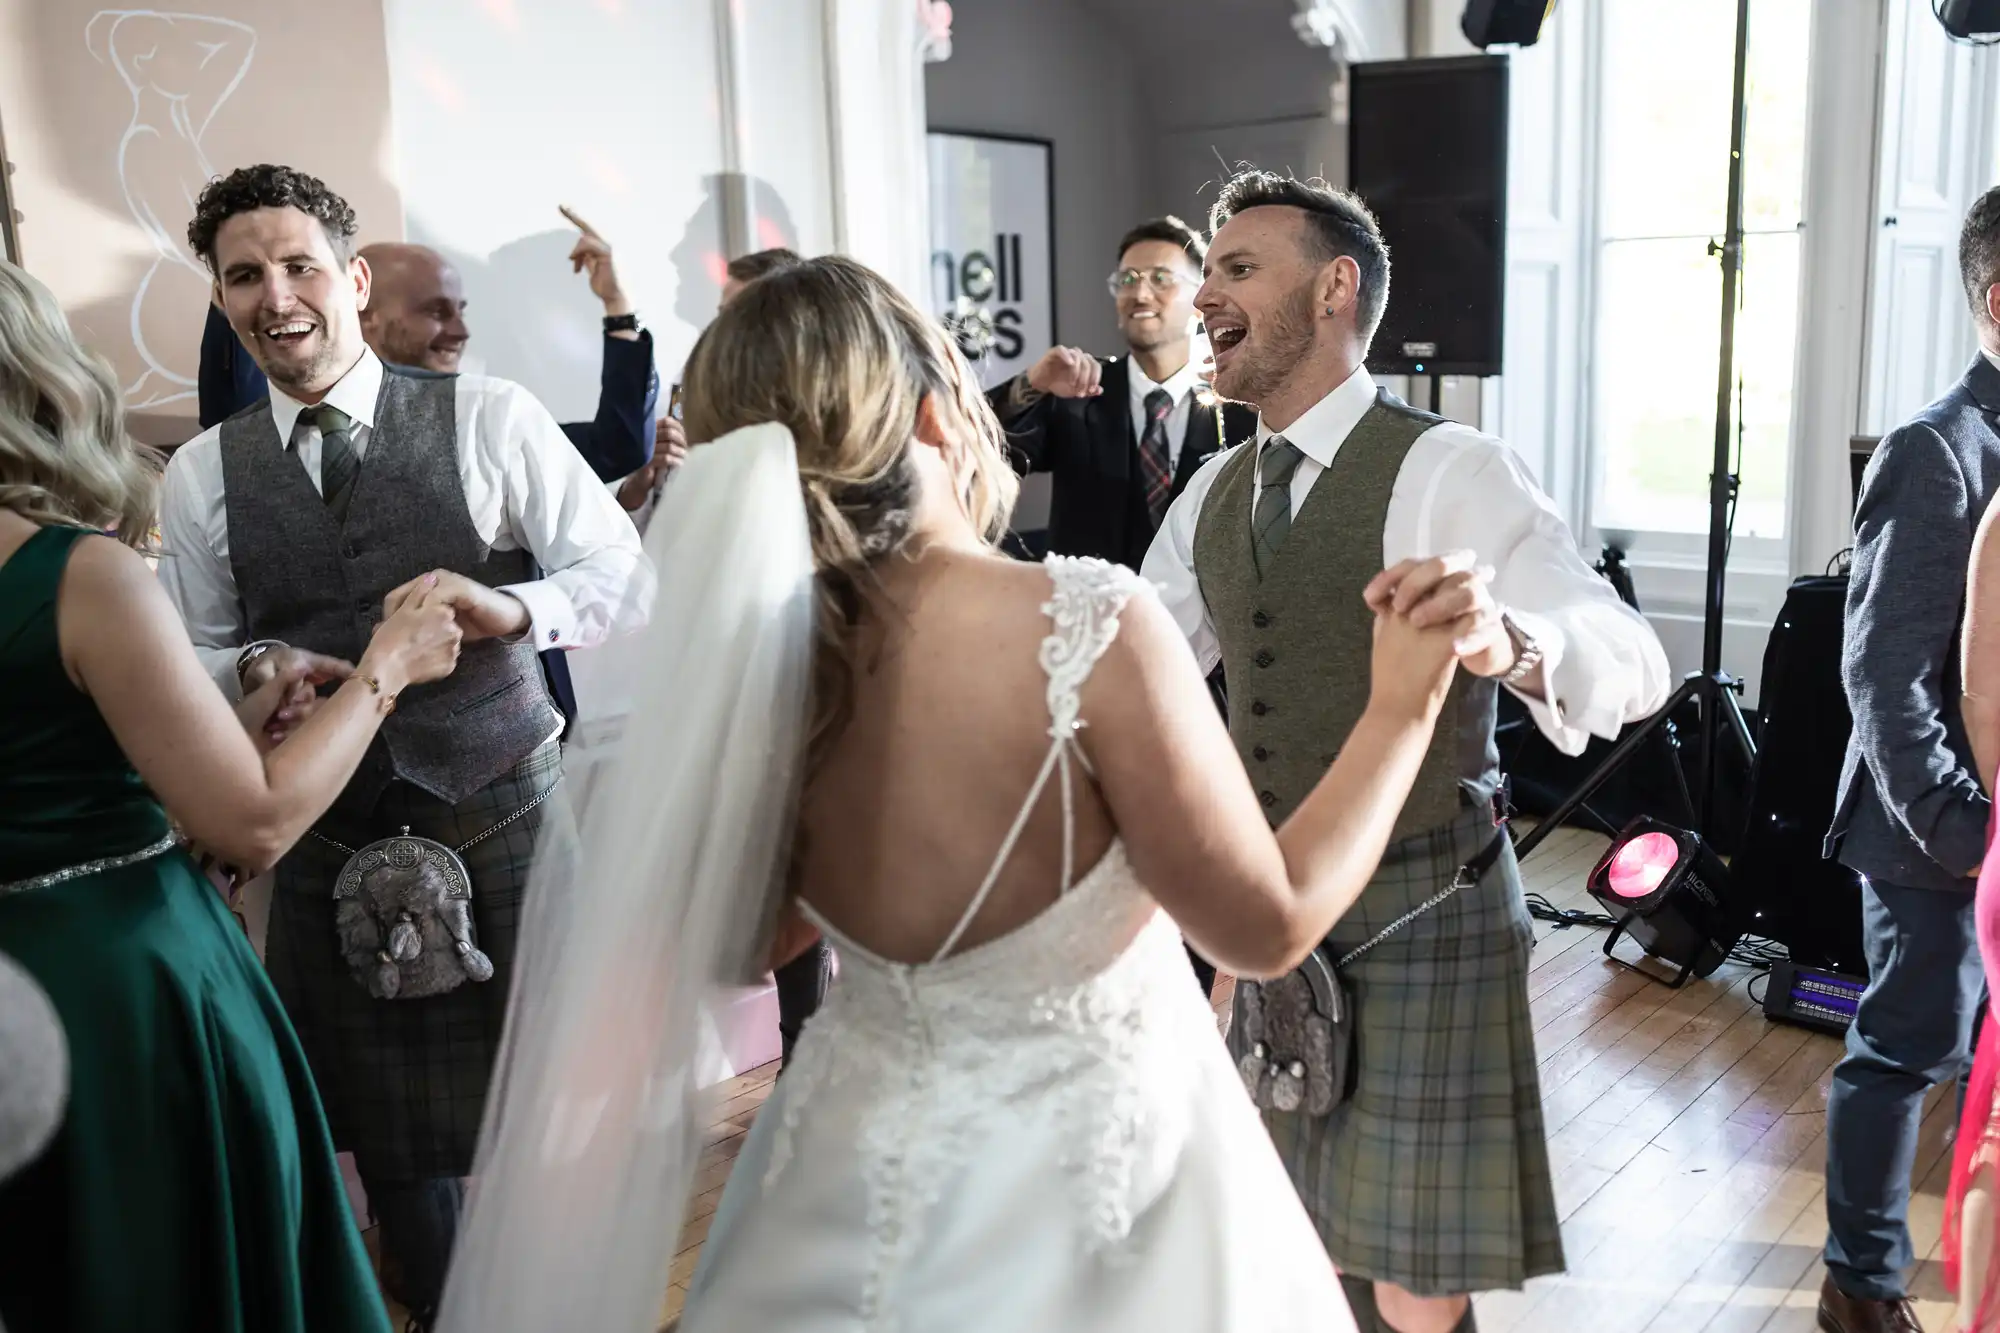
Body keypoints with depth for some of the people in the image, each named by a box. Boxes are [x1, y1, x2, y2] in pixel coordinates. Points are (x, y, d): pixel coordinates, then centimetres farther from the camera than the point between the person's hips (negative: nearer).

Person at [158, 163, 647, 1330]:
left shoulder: (488, 418, -5)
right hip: (332, 832, 3)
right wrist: (255, 667, -13)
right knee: (388, 1118, 14)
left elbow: (622, 572, -6)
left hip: (505, 808, -2)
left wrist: (507, 607, -25)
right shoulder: (201, 476, 3)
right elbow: (190, 652, 10)